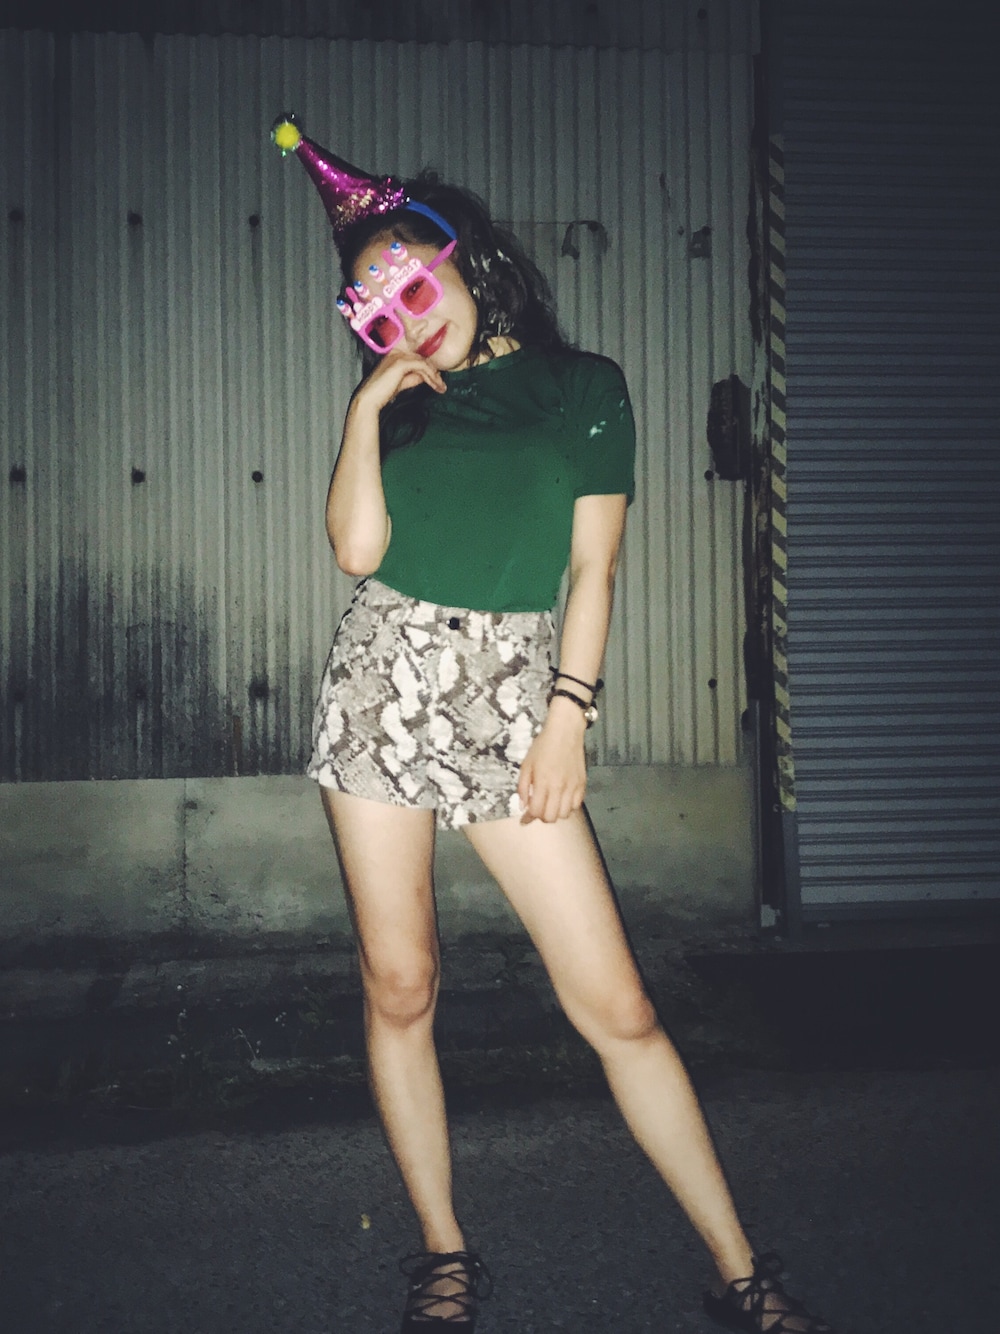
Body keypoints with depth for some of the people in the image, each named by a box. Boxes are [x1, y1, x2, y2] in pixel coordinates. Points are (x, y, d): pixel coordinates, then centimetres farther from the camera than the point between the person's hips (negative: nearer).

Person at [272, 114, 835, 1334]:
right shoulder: (400, 401, 14)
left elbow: (592, 567, 2)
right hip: (382, 687, 3)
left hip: (511, 698, -2)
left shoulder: (584, 388, 7)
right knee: (398, 987, 4)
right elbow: (358, 548, -1)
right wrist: (369, 401, 2)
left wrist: (568, 716, -6)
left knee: (616, 1004, -5)